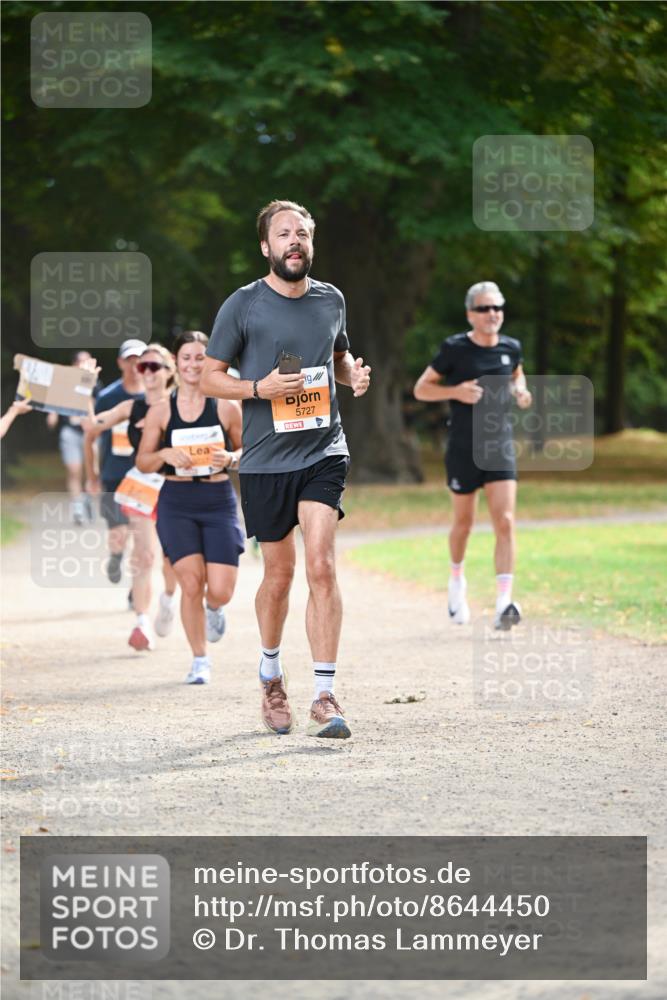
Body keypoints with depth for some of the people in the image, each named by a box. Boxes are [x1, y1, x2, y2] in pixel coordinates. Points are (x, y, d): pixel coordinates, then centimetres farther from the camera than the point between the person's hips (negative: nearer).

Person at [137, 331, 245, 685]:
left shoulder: (226, 407, 1)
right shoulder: (160, 411, 2)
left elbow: (246, 451, 11)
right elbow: (143, 462, 7)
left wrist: (230, 458, -11)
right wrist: (165, 455, -13)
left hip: (219, 500, 0)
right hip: (176, 502, 0)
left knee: (220, 590, -8)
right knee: (191, 583, -10)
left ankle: (214, 609, 33)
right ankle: (199, 660, 8)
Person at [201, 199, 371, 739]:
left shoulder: (331, 299, 9)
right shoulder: (243, 305, -2)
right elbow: (210, 375, 2)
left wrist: (355, 373, 3)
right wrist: (259, 388, -15)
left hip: (324, 452, 1)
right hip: (266, 458, -1)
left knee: (320, 564, -14)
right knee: (280, 573, 8)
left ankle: (325, 696, -13)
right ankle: (271, 671, 35)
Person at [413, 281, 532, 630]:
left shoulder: (510, 348, 3)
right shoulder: (454, 349, -7)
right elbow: (421, 388, -1)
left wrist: (520, 391, 3)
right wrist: (455, 391, -18)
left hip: (500, 446, 2)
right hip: (463, 450, -2)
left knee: (505, 523, -13)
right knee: (463, 523, 12)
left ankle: (503, 604, -19)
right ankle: (457, 580, 42)